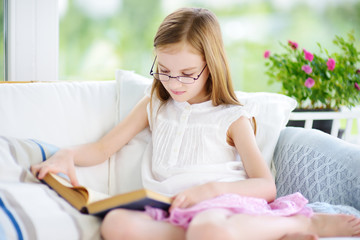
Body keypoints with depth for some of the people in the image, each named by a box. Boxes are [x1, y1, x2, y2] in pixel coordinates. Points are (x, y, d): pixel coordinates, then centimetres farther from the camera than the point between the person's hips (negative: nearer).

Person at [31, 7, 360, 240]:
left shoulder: (232, 118, 10)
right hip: (170, 212, 5)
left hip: (223, 203, -4)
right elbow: (102, 149, 23)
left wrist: (211, 188, -16)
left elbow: (266, 186, 2)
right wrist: (68, 155, -1)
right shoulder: (154, 106, 23)